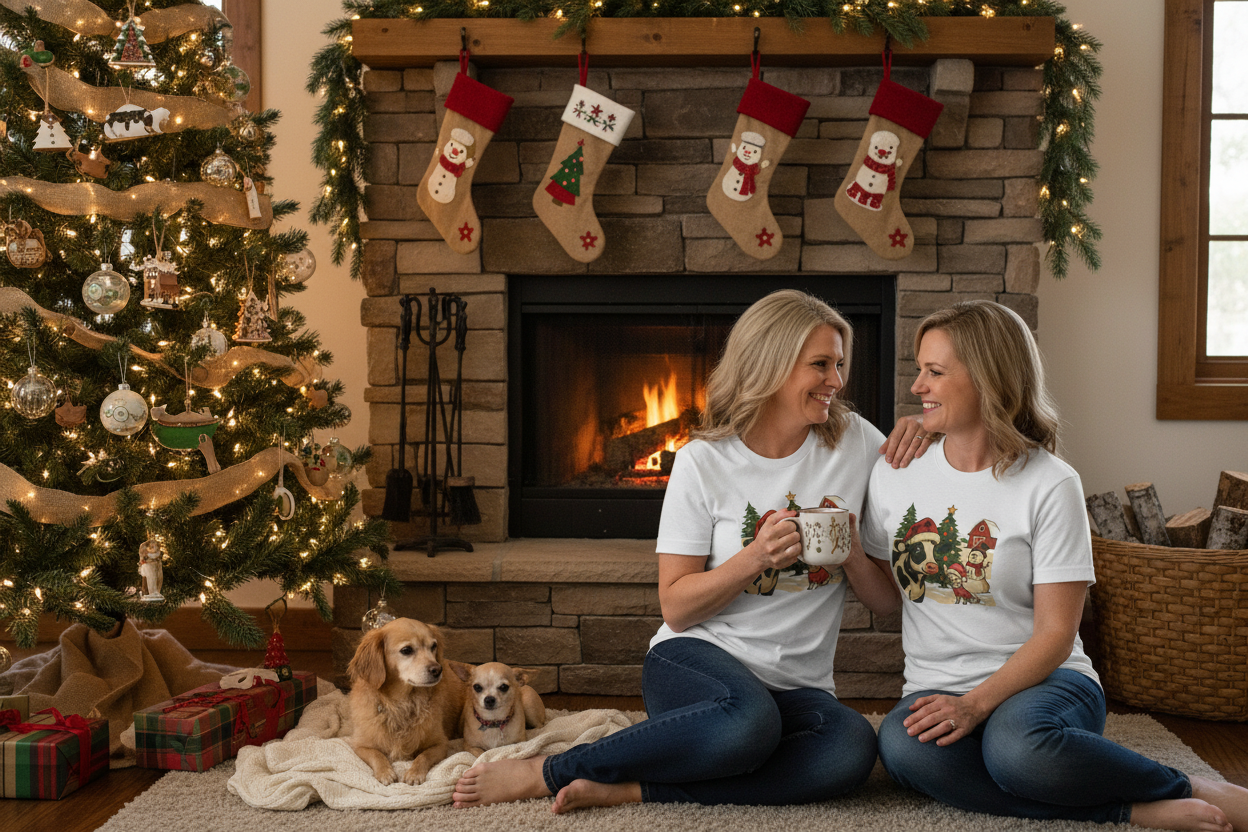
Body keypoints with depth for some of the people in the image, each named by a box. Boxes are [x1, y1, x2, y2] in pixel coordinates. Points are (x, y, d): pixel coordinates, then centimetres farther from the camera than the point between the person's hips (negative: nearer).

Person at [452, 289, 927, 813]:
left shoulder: (854, 442, 4)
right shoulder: (705, 462, -3)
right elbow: (676, 608, -3)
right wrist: (754, 558, -18)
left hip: (798, 686, 3)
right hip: (698, 658, -3)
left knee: (852, 748, -32)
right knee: (749, 720, -39)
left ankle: (628, 789, -25)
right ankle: (544, 771, -22)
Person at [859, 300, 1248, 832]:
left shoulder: (1050, 485, -6)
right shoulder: (893, 474, 6)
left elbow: (1054, 635, -9)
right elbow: (886, 600, 13)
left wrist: (978, 704, -22)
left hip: (1043, 678, -3)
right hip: (937, 689, 3)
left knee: (1016, 744, -40)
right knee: (902, 746, -34)